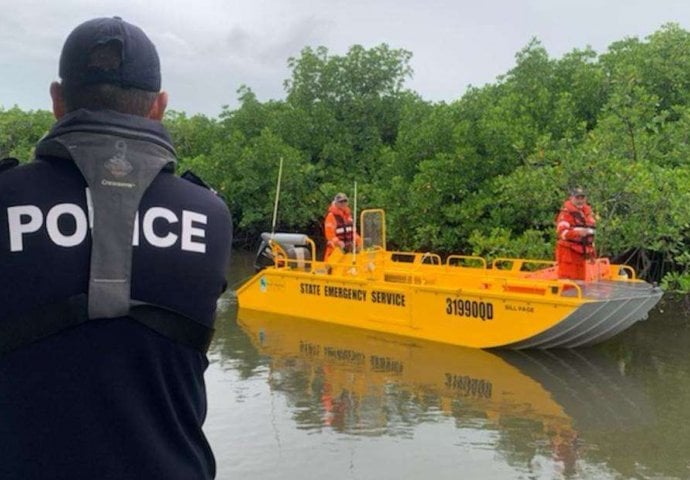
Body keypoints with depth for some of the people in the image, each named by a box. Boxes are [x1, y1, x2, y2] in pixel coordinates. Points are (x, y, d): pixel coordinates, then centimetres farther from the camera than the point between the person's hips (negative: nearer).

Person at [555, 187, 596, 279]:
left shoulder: (588, 213, 16)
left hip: (581, 253, 8)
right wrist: (577, 232, -37)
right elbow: (562, 232, -22)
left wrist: (592, 251, 23)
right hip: (568, 252, -8)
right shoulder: (566, 213, -9)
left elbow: (590, 234, 26)